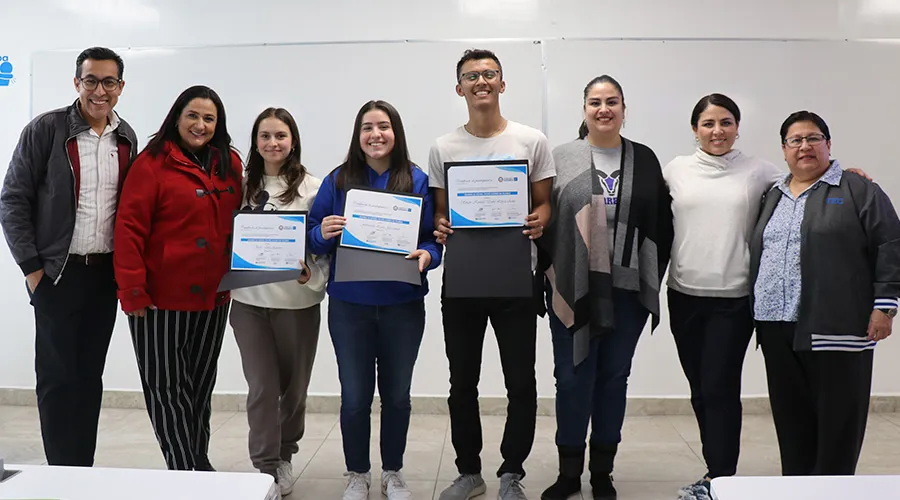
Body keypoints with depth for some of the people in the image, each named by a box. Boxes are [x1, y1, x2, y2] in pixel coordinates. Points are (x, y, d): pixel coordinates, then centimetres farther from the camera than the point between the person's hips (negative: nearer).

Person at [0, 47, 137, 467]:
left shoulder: (126, 138, 7)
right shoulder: (46, 129, -7)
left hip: (105, 274, 4)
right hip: (58, 274, -4)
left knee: (90, 376, 11)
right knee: (57, 377, 3)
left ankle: (84, 470, 22)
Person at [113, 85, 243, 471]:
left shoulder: (231, 164, 7)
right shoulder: (152, 162, -8)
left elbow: (239, 224, 11)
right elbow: (129, 229, -11)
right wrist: (132, 291, -16)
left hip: (213, 297, 5)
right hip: (160, 298, -4)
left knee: (200, 384, 16)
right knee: (167, 386, 4)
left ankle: (199, 462, 30)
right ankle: (185, 469, 13)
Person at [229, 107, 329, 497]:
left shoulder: (313, 188, -2)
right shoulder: (242, 186, 6)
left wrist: (312, 274, -20)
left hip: (297, 300, -1)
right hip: (248, 299, 1)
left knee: (293, 384, 13)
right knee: (262, 386, 0)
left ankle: (284, 455, 34)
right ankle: (266, 468, 11)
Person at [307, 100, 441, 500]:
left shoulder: (418, 181, 0)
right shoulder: (338, 180, 1)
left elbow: (434, 238, 0)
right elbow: (313, 236, 3)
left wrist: (426, 255, -20)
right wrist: (323, 234, -18)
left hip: (402, 305, 0)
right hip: (349, 305, 0)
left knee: (396, 393, 12)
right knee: (354, 395, 6)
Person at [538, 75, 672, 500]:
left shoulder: (644, 160, 6)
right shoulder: (561, 158, 0)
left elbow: (661, 224, 7)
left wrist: (652, 279, 2)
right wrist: (549, 275, -6)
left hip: (627, 289, 2)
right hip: (572, 289, -2)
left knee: (614, 377, 11)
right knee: (572, 378, 4)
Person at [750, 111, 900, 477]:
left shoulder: (858, 191, 0)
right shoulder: (772, 197, 17)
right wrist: (757, 313, 14)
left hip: (835, 326, -5)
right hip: (778, 327, 5)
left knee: (837, 417, 2)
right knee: (790, 417, 11)